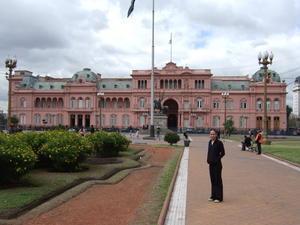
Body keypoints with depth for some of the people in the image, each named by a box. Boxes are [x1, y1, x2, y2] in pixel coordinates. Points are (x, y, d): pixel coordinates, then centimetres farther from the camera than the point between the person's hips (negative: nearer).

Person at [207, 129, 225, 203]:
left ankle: (219, 197, 5)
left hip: (217, 164, -7)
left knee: (218, 180, -1)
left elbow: (223, 153, -9)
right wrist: (208, 159, 7)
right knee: (212, 179, 13)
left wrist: (217, 159, -13)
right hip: (211, 163, 7)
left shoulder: (219, 143, -11)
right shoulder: (210, 142, 9)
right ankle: (213, 196, 23)